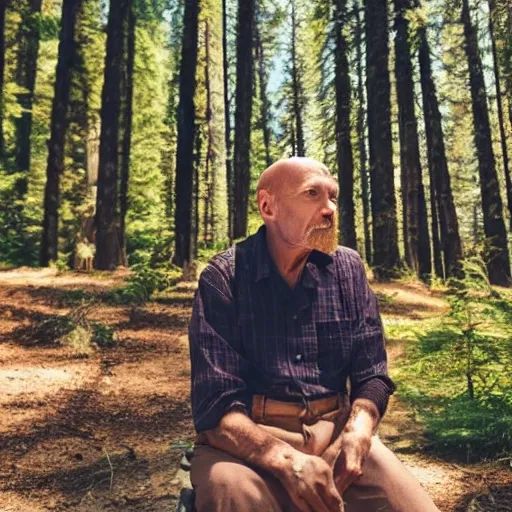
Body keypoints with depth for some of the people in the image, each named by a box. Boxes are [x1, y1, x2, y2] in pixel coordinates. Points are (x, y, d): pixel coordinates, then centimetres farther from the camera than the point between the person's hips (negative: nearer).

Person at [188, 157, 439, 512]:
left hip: (335, 432, 3)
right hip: (249, 440, -3)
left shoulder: (349, 269, 4)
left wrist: (357, 434, -16)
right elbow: (216, 403, -14)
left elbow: (371, 376, 6)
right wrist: (285, 459, -31)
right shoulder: (223, 278, -9)